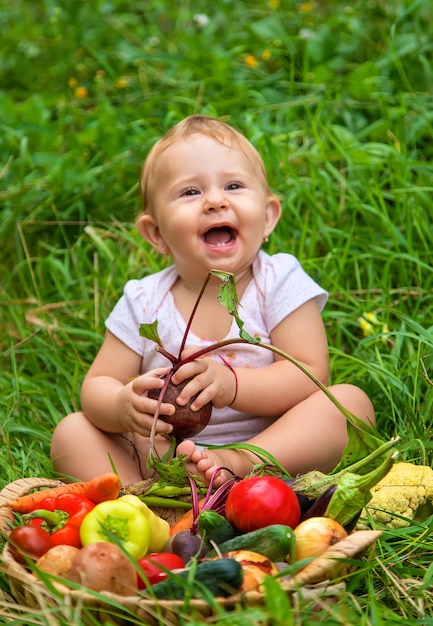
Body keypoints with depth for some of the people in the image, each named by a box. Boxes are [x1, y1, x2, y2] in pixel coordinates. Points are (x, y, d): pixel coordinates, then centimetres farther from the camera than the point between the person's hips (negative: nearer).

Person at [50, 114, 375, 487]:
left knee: (351, 401, -24)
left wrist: (229, 385, -31)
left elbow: (310, 376, -14)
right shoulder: (144, 303, -1)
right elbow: (97, 386, -1)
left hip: (277, 451, -1)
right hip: (160, 461, 2)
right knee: (72, 431, -11)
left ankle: (236, 464, -39)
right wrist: (124, 406, -26)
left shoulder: (280, 282, -6)